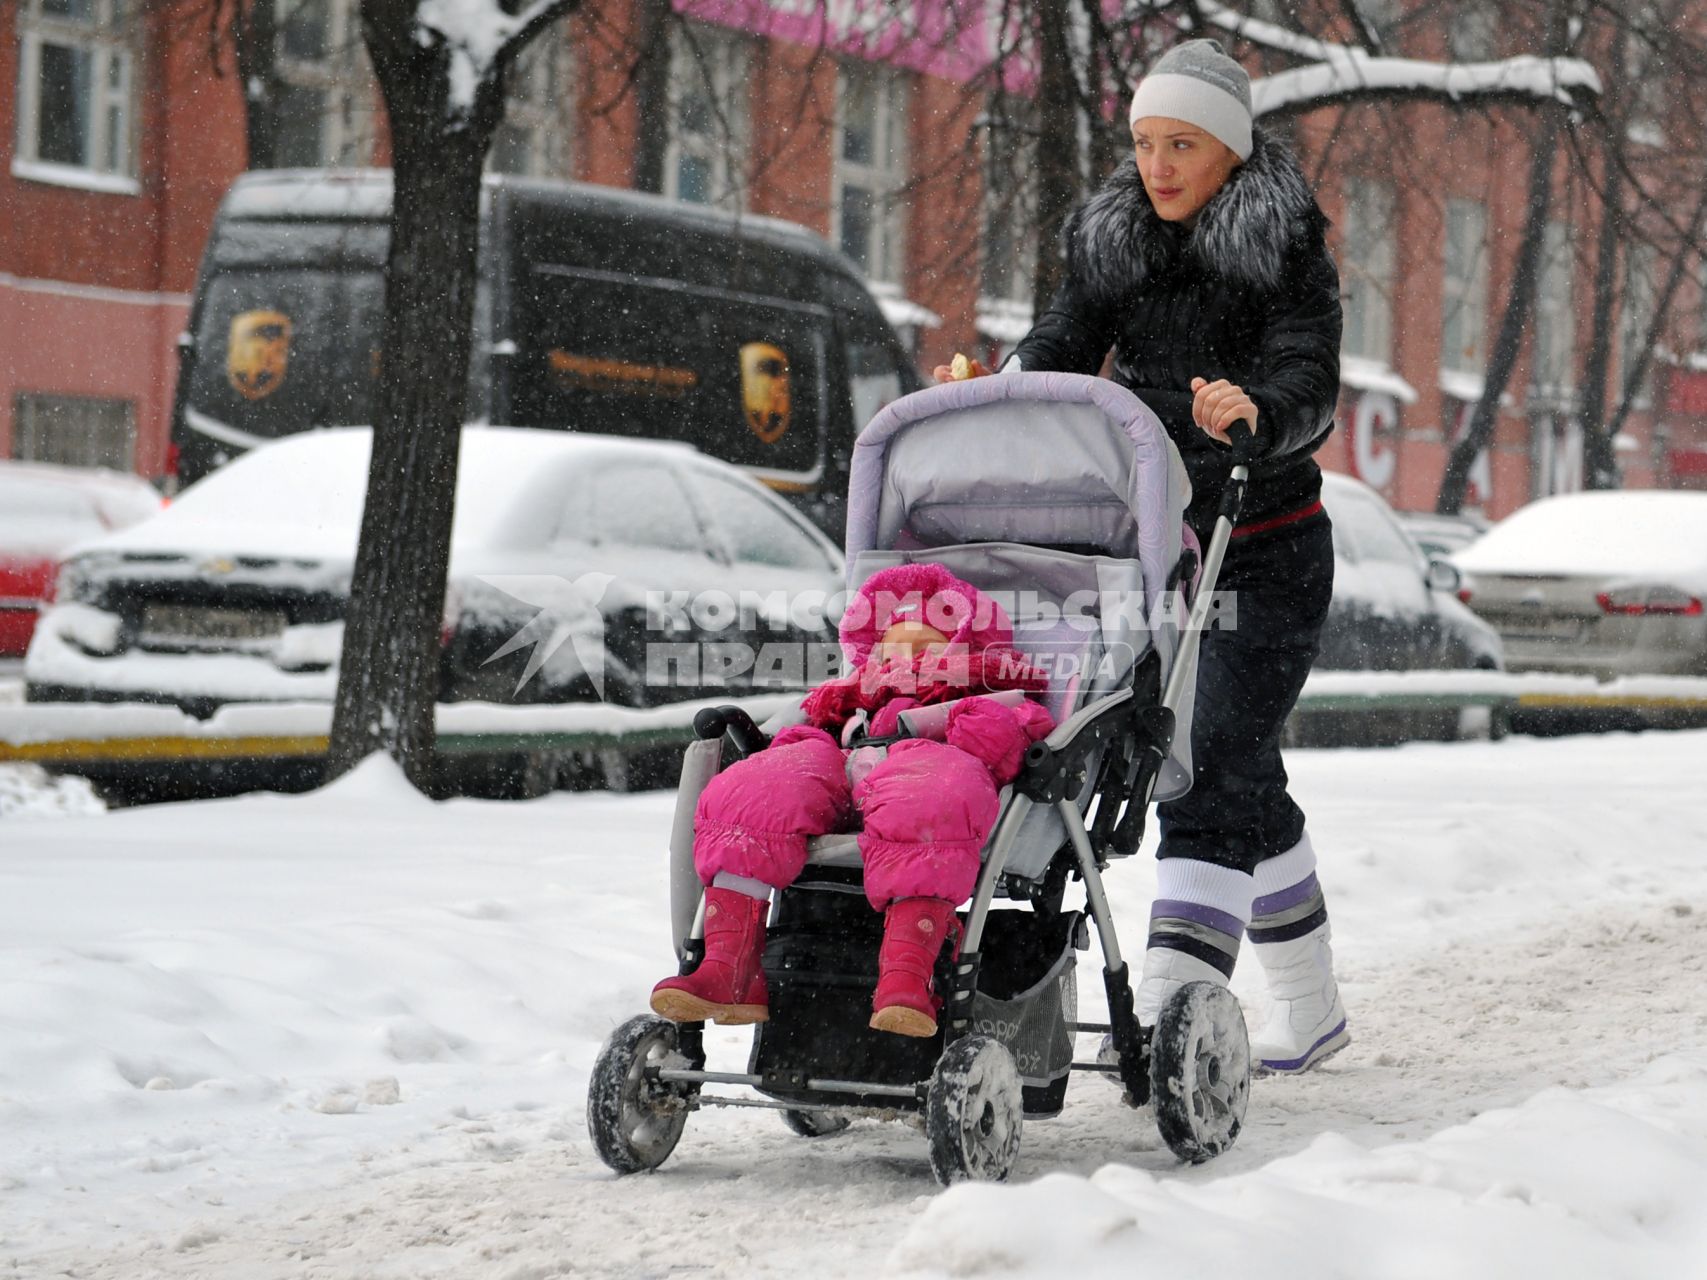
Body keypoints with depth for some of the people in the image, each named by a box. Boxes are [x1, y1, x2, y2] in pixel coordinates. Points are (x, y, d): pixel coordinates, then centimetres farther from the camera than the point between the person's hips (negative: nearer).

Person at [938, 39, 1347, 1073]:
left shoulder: (1287, 249, -10)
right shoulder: (1113, 244, 6)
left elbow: (1311, 387, -23)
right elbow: (1063, 347, -5)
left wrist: (1254, 412, -46)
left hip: (1268, 550, -6)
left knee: (1214, 774, -16)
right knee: (1242, 777, 14)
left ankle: (1168, 1013, -25)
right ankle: (1312, 1009, 27)